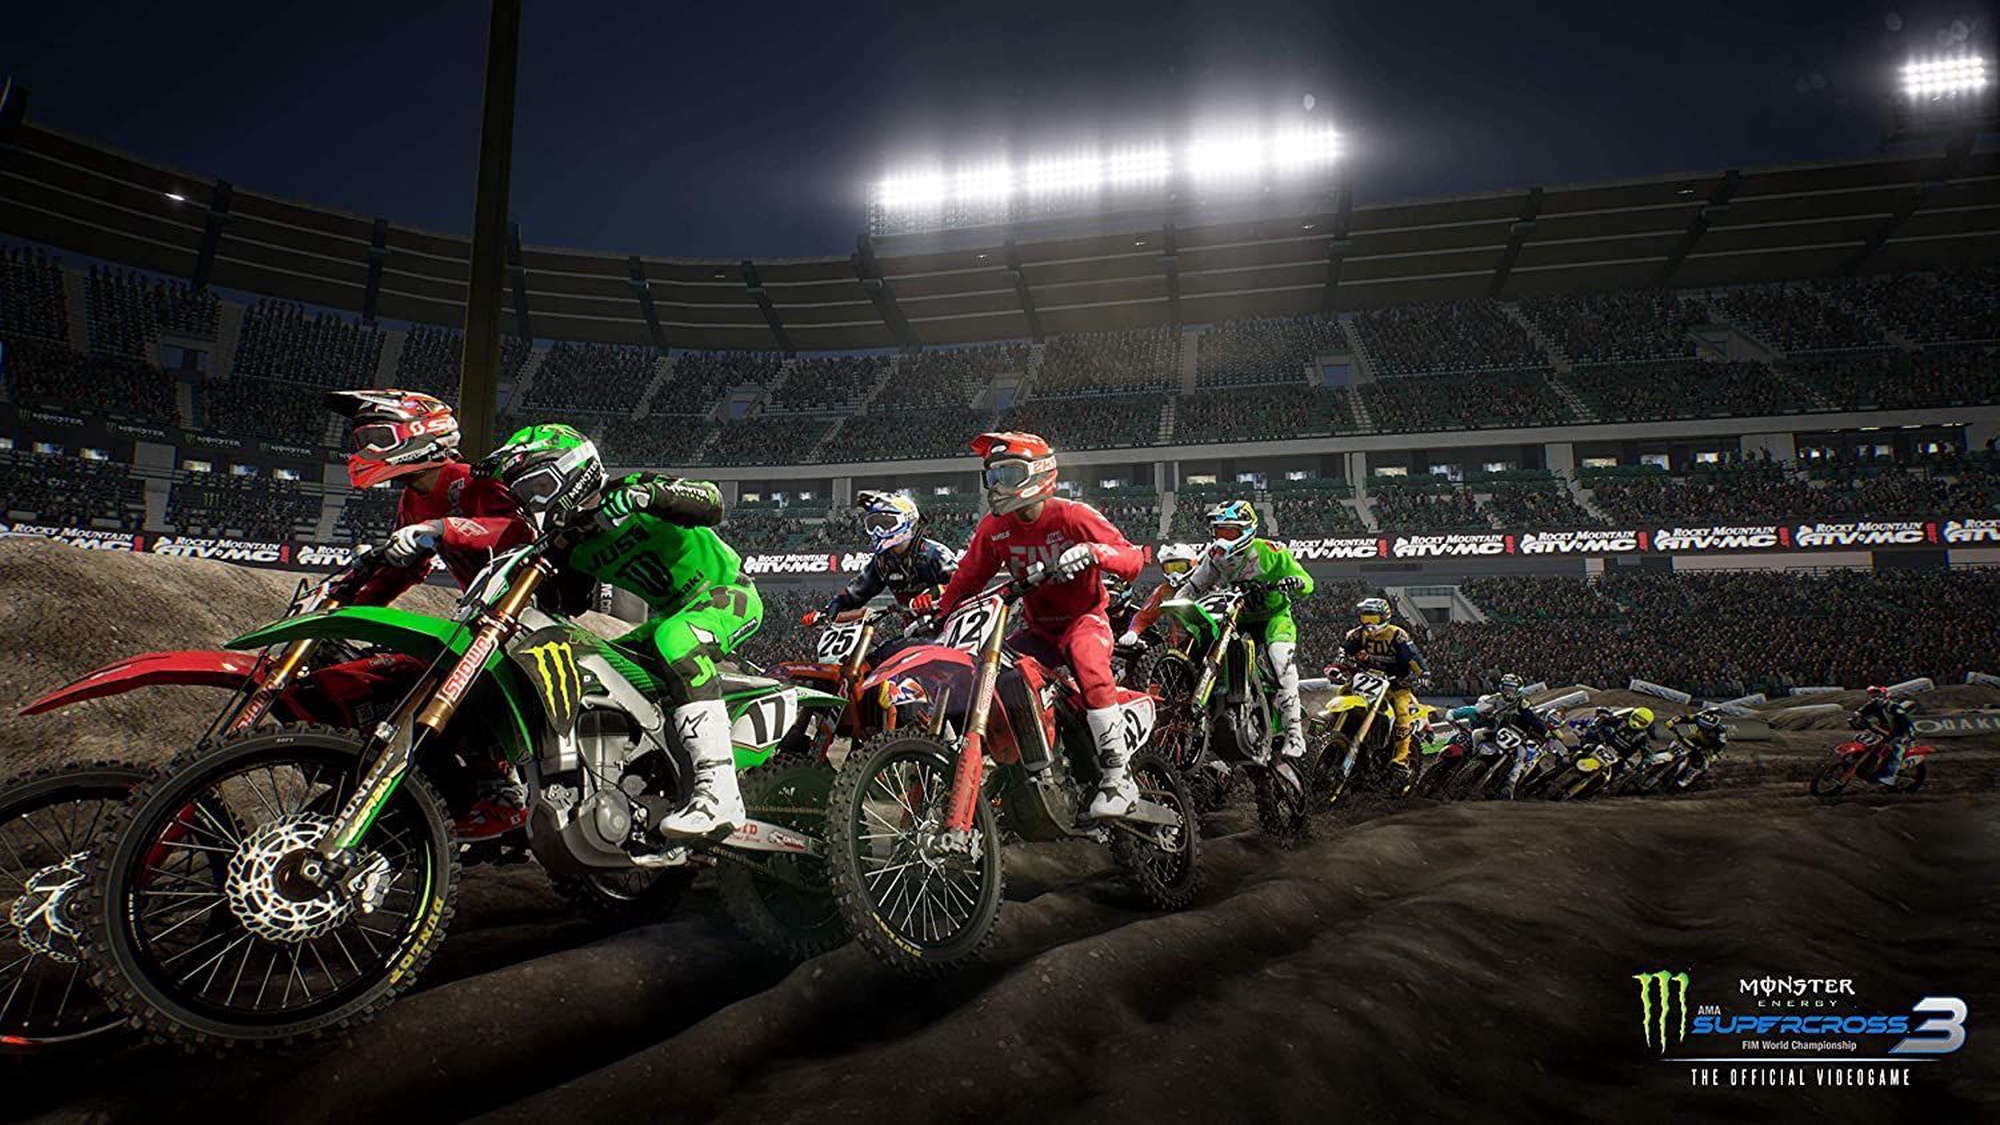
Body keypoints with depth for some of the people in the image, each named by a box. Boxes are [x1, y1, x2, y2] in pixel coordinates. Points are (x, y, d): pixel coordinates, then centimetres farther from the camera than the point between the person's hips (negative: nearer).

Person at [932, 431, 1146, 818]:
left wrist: (1092, 550, -37)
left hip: (1084, 618, -6)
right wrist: (937, 619, 0)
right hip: (1038, 630, 6)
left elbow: (1133, 559, -18)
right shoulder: (993, 527, 2)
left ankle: (1118, 775, -35)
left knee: (1086, 655, -38)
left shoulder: (1073, 515, -13)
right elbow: (967, 578, 11)